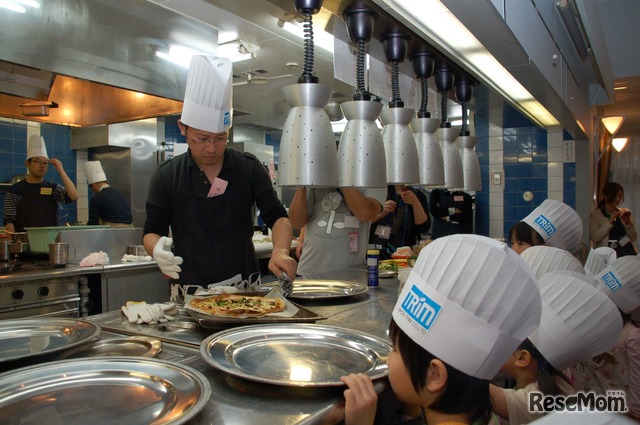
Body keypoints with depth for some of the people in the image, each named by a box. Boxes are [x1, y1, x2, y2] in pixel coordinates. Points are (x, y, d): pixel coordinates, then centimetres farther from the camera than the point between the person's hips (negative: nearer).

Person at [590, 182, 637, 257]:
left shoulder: (625, 212, 12)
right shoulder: (595, 215, 1)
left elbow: (634, 238, 9)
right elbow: (594, 238, -11)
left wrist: (628, 223, -7)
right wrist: (609, 222, -16)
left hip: (627, 252, 3)